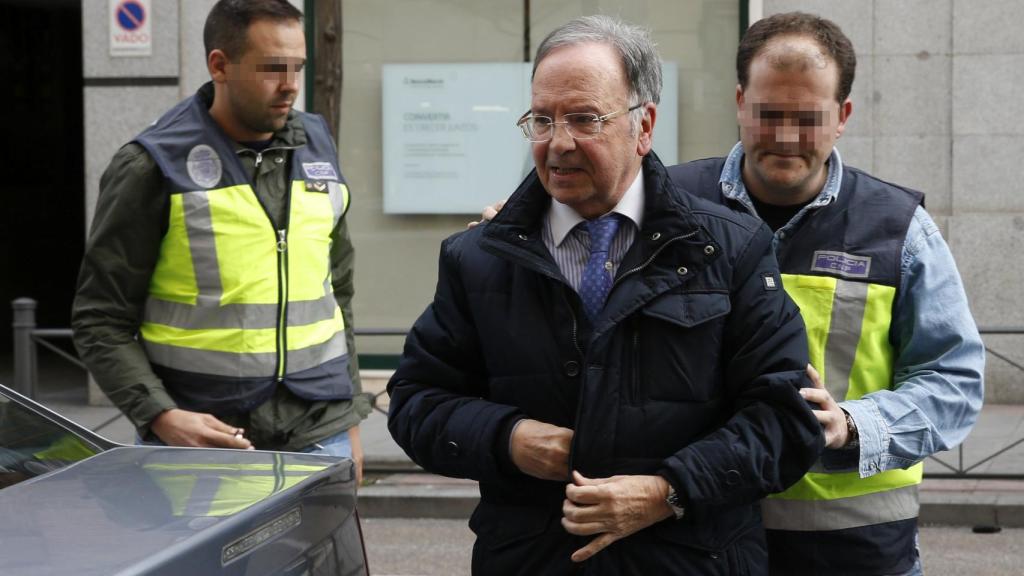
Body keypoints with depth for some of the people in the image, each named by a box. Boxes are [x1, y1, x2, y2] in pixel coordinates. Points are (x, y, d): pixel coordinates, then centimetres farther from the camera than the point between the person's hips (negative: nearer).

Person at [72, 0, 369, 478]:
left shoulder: (316, 148, 10)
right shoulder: (153, 166, -5)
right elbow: (101, 321, -4)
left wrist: (350, 419, 15)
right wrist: (160, 415, -18)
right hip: (199, 442, -4)